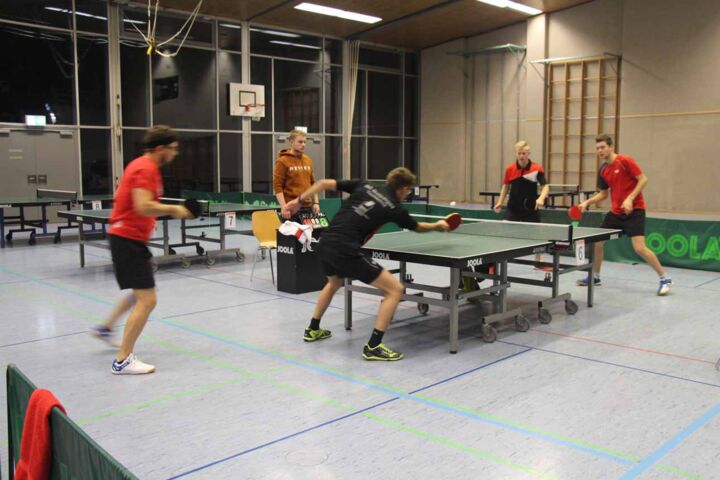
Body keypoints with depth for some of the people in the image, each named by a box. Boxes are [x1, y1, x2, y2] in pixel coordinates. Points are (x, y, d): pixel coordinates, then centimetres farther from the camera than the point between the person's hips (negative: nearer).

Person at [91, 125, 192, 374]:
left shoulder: (139, 165, 14)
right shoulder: (146, 169, -18)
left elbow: (119, 194, 23)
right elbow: (144, 207, -29)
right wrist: (173, 209, -16)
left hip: (128, 237, 11)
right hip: (129, 239, -11)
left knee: (141, 293, 27)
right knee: (147, 300, -10)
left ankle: (106, 328, 41)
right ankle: (123, 360, -4)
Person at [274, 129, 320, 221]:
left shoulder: (308, 160, 13)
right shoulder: (282, 161, -4)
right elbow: (277, 186, -8)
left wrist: (316, 202, 9)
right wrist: (284, 207, -16)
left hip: (308, 207, 6)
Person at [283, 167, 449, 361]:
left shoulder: (364, 186, 14)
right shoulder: (394, 208, 4)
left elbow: (325, 183, 9)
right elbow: (418, 227, 24)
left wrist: (298, 200, 18)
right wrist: (438, 226, 44)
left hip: (325, 245, 7)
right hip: (345, 251, -7)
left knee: (334, 283, 39)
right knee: (395, 289, 1)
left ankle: (313, 329, 50)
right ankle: (373, 347, -1)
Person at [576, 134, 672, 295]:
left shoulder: (625, 161, -12)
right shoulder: (603, 170, 8)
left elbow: (643, 180, -13)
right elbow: (603, 193, 17)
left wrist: (630, 199, -22)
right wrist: (587, 202, 2)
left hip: (634, 210, -7)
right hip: (616, 212, 7)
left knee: (639, 248, -16)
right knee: (597, 241, 7)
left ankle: (664, 279, 1)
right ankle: (595, 277, 24)